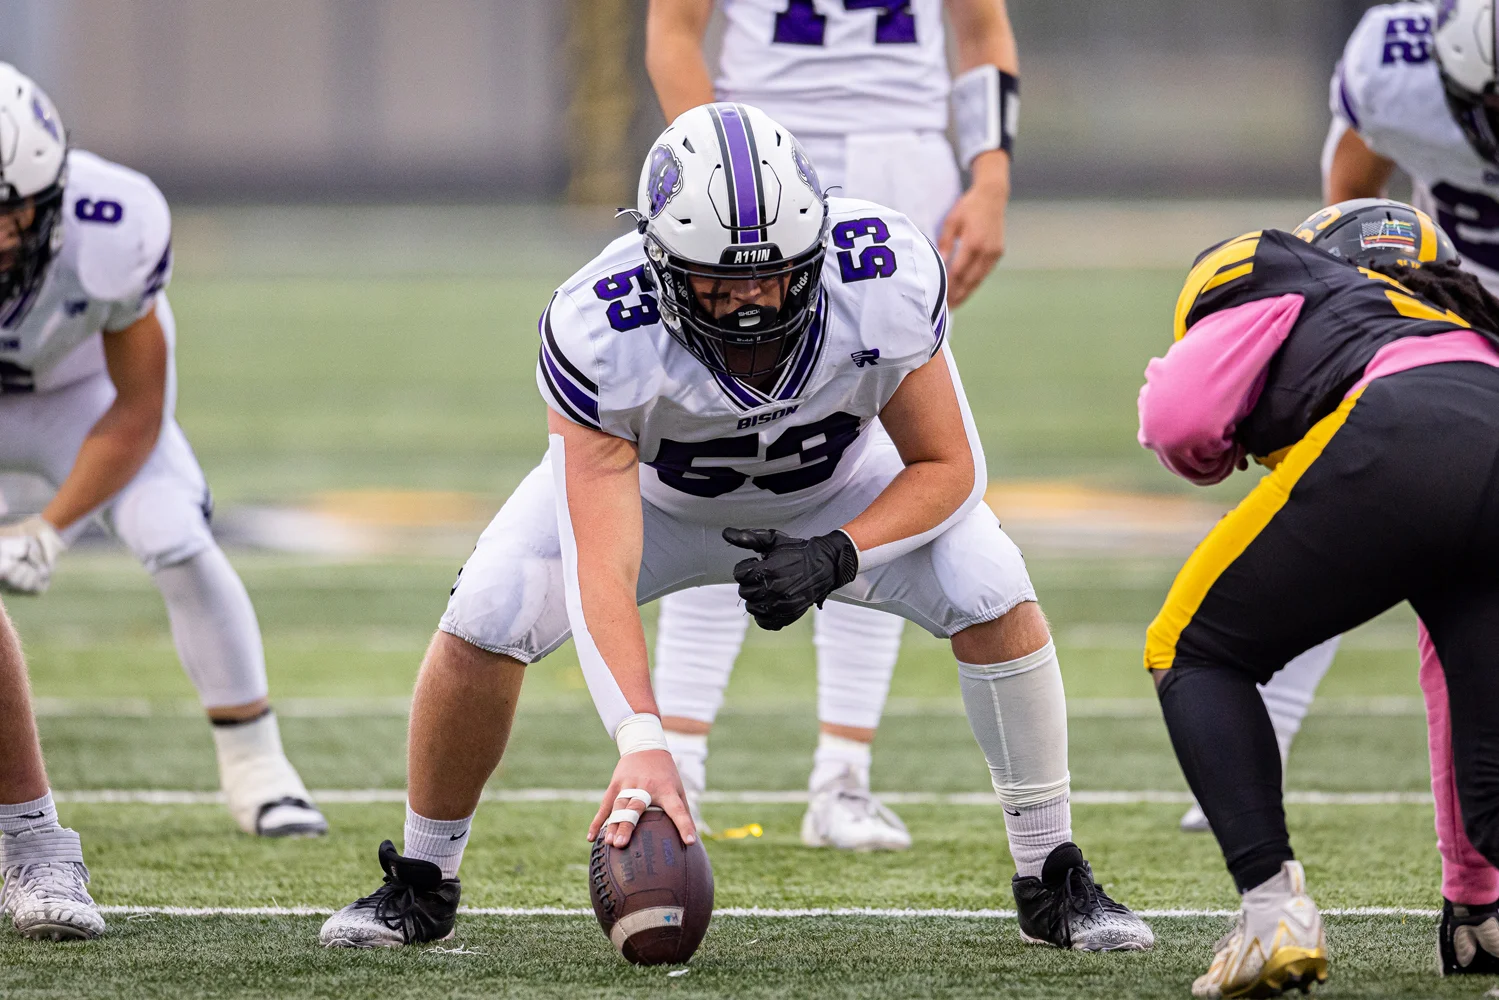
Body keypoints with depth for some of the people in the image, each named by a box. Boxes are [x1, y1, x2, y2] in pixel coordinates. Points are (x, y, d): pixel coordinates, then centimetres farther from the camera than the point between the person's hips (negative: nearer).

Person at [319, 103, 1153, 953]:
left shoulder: (886, 282, -36)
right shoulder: (600, 334, -40)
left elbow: (948, 467, -20)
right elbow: (603, 570, -43)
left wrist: (835, 558, -38)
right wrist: (642, 742, -56)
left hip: (833, 487, 1)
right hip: (651, 489, -1)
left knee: (993, 596, -22)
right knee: (485, 624, -22)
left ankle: (1052, 880, -3)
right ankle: (422, 884, 3)